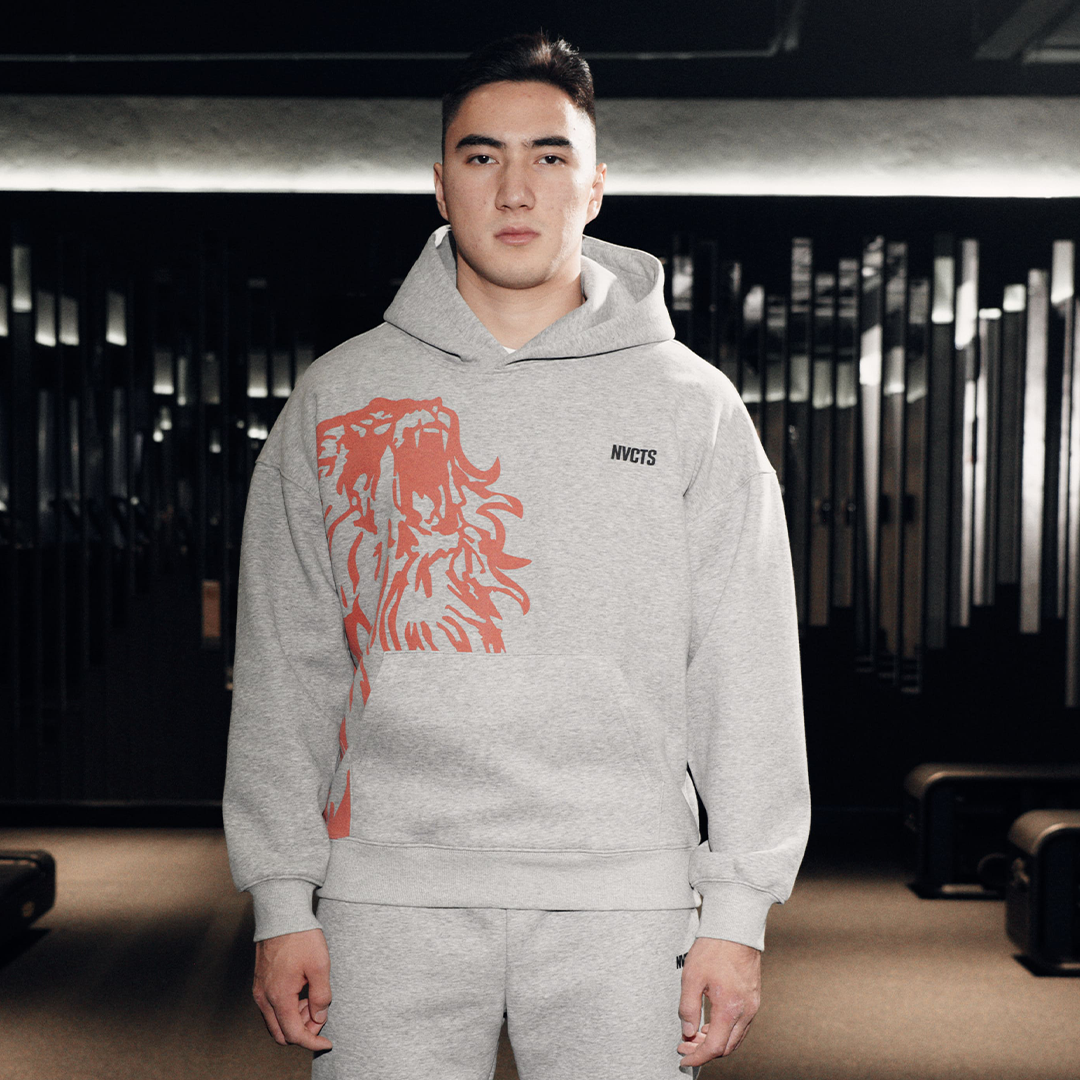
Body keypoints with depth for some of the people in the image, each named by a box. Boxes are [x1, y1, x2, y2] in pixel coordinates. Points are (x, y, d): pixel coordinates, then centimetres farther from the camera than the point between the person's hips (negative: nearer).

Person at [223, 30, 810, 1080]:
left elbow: (747, 673, 3)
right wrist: (281, 897, 3)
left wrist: (738, 908, -1)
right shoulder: (337, 397, 6)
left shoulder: (690, 404, 4)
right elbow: (283, 666, 6)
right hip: (389, 890, 1)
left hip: (621, 906, 0)